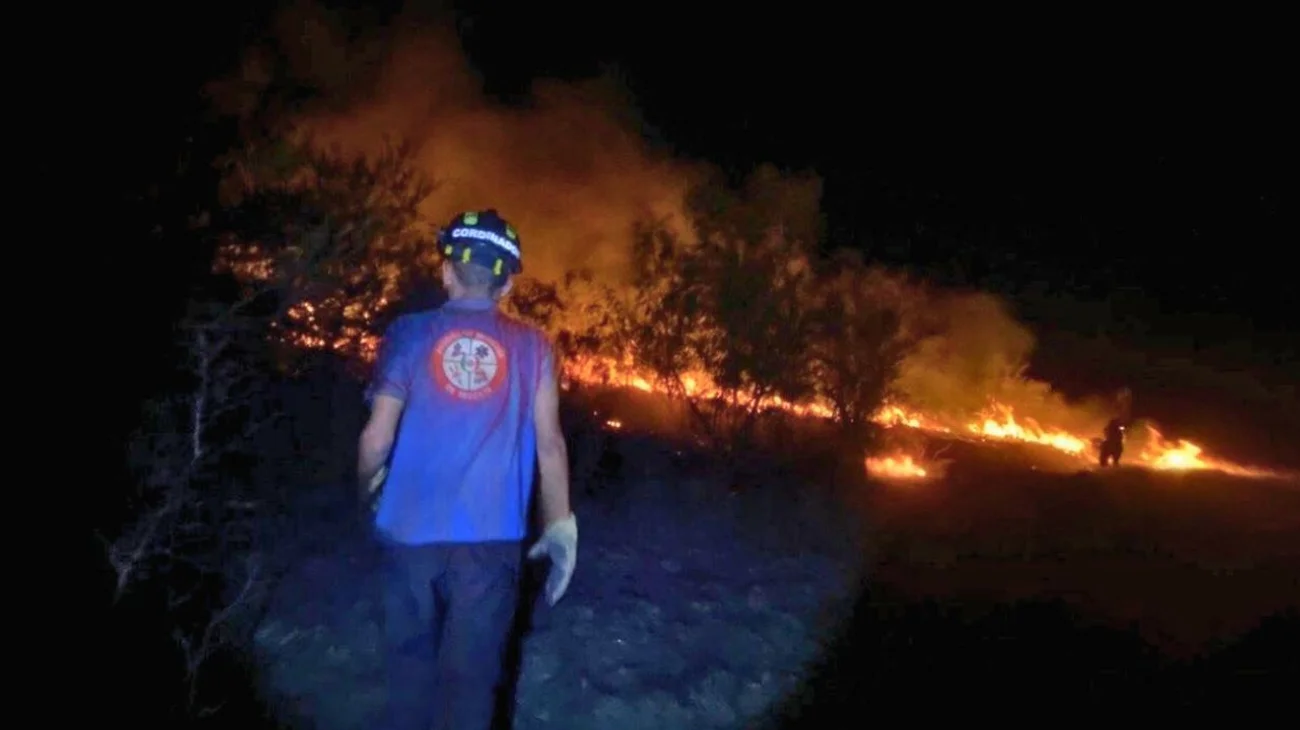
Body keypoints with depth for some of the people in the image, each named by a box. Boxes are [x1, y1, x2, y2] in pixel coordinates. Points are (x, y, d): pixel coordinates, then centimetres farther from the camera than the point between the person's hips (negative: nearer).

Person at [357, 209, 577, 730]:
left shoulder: (410, 333, -3)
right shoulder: (532, 347, -2)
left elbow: (377, 438, -5)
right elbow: (549, 443, -4)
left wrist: (368, 489, 15)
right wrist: (560, 526, 5)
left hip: (411, 530, 1)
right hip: (491, 537, -1)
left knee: (411, 657, 19)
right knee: (471, 671, 9)